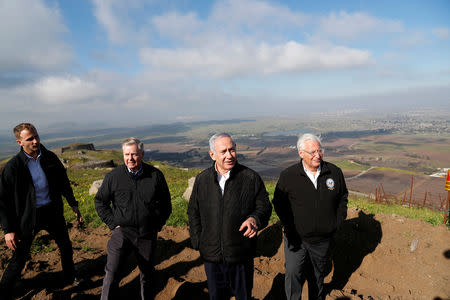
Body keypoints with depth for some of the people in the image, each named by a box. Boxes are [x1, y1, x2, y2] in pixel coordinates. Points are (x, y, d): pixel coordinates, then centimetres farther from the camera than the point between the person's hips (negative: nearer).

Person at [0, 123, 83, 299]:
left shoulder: (50, 158, -3)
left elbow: (64, 183, 9)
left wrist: (73, 205, 11)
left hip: (53, 212, 4)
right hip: (28, 216, -4)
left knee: (66, 246, 18)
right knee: (19, 258, 5)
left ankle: (70, 278, 43)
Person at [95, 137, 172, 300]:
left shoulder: (156, 175, -4)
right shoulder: (113, 176, -6)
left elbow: (166, 204, 7)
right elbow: (100, 201, 6)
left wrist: (158, 225, 2)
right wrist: (113, 224, -2)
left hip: (147, 234, 1)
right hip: (122, 231, -1)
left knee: (146, 274, 17)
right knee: (112, 273, -11)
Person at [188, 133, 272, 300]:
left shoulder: (251, 178, -8)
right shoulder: (202, 180, -1)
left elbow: (264, 207, -4)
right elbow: (193, 212, 8)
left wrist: (254, 219, -26)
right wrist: (198, 242, 2)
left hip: (241, 255, -2)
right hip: (211, 255, 2)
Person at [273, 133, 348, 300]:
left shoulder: (334, 172, -4)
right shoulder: (288, 176, -13)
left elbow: (343, 197, 12)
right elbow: (278, 203, -2)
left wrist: (338, 222, 4)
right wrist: (289, 226, -8)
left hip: (323, 239, 3)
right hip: (296, 239, -2)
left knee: (317, 276, 20)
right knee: (293, 275, -8)